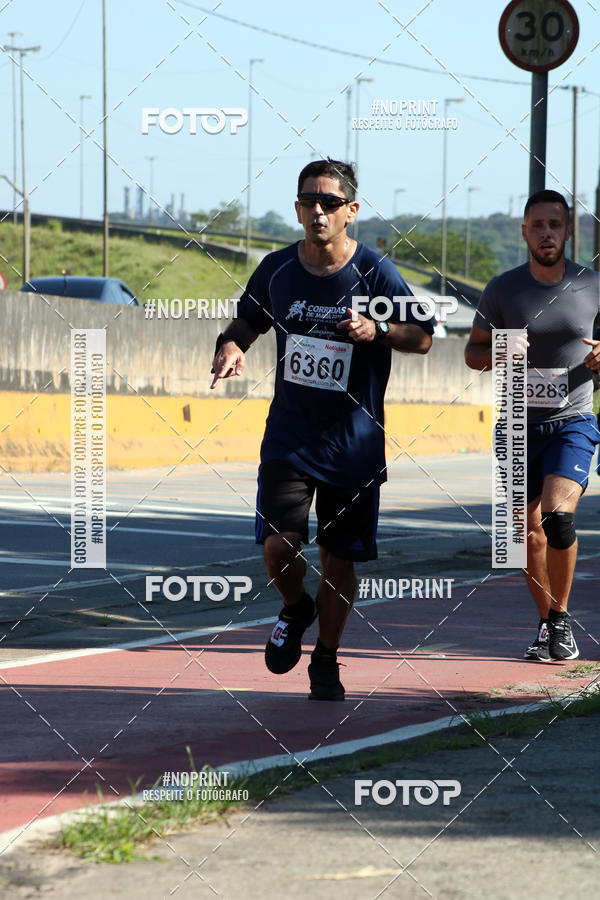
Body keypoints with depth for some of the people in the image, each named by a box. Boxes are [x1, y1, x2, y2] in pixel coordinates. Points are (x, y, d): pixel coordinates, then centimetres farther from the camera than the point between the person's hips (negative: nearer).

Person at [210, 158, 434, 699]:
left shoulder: (375, 274, -9)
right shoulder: (277, 269, -1)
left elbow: (424, 336, -2)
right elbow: (247, 321, 16)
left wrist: (375, 330, -20)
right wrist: (233, 346, -6)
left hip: (355, 442, -1)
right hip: (290, 434, 1)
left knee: (340, 558, 6)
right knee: (279, 545, -14)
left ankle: (326, 661, 28)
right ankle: (295, 609, 20)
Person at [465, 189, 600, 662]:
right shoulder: (503, 289, -1)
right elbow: (473, 351, 7)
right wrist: (496, 353, -16)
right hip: (518, 426, 2)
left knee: (558, 515, -21)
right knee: (531, 531, 6)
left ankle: (561, 617, -4)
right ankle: (547, 624, 23)